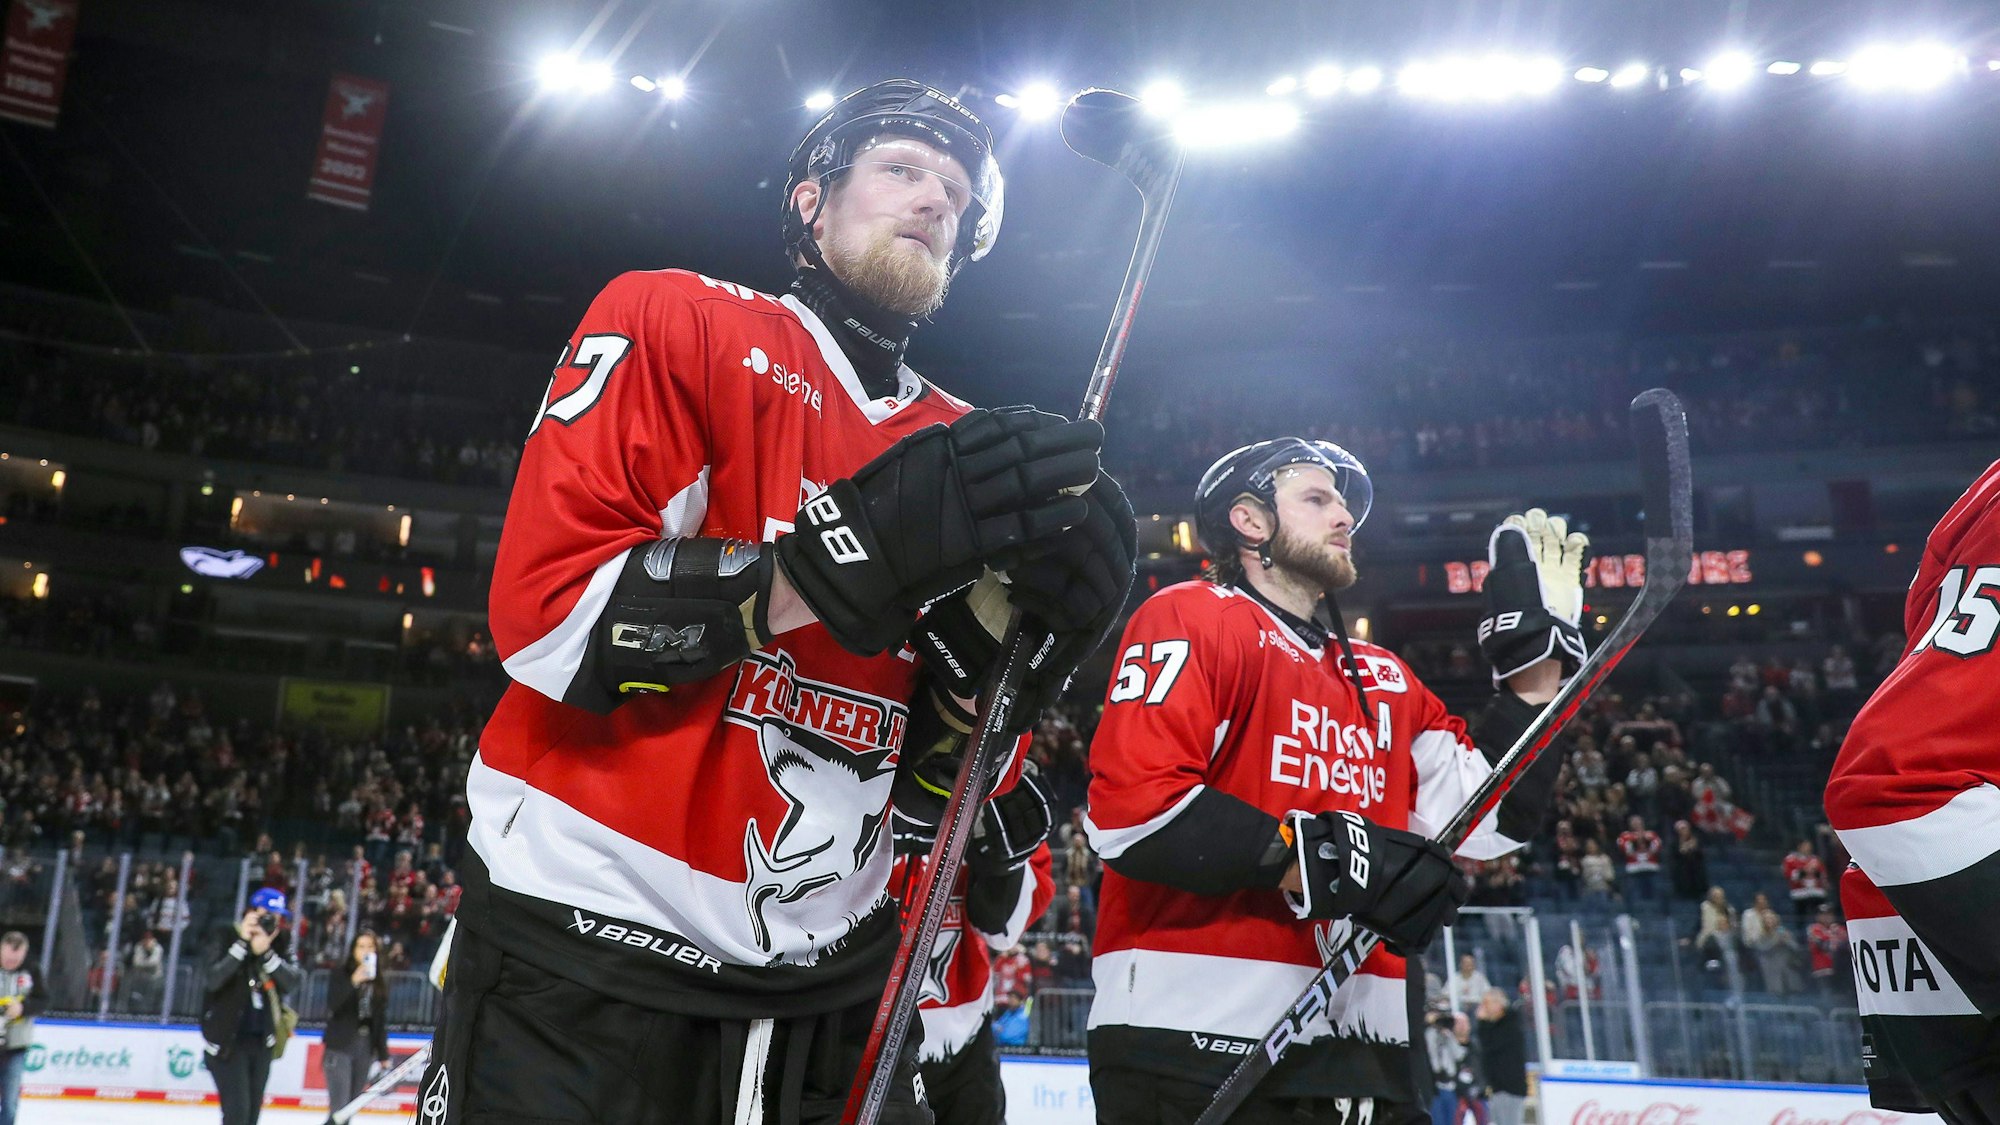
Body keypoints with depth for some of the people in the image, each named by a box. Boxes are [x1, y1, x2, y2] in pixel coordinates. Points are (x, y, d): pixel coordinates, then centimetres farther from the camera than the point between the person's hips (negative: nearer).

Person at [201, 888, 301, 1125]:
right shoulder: (229, 937, -11)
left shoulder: (282, 943, 0)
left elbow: (292, 983, -13)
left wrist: (266, 954, -25)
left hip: (261, 1040, 5)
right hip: (226, 1039, -5)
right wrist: (242, 943, -28)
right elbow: (214, 979, -24)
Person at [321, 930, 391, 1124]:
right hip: (339, 1046, -4)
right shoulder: (339, 973, 0)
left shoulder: (381, 981, 10)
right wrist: (353, 982, -27)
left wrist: (384, 1055, 11)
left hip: (366, 1048, 4)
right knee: (339, 1107, -11)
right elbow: (332, 1005, -14)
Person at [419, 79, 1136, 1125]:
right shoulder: (675, 320, -6)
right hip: (588, 948, -5)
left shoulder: (966, 449, 7)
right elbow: (549, 612, -18)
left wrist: (1008, 625, -14)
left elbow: (927, 769, 6)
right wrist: (850, 548, -26)